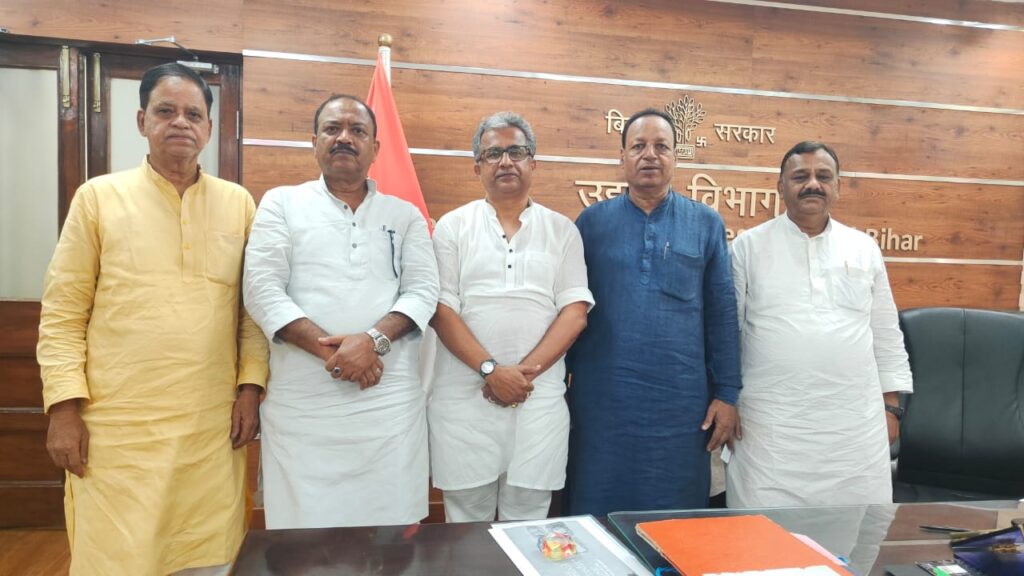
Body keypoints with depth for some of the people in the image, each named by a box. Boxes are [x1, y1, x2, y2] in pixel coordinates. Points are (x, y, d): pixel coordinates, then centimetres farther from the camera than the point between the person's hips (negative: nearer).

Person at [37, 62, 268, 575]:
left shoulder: (238, 203, 7)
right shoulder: (98, 197, 3)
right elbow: (62, 313, 1)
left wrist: (251, 385, 1)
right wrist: (64, 407, -5)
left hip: (213, 425, 2)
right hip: (117, 427, -1)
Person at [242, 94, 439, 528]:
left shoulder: (406, 215, 13)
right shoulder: (281, 204, 9)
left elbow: (423, 290, 2)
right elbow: (262, 289, -2)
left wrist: (374, 339, -16)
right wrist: (328, 349, -13)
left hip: (391, 399, 1)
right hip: (302, 403, -1)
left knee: (391, 526, 6)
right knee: (305, 532, 5)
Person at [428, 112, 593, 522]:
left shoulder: (562, 230, 8)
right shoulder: (453, 226, 6)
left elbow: (575, 312, 1)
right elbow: (441, 309, -2)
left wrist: (526, 371, -10)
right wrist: (491, 369, -13)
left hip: (540, 396, 1)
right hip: (465, 396, 0)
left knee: (528, 518, 8)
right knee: (467, 519, 8)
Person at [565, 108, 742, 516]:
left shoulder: (706, 224, 4)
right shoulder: (592, 221, 3)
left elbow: (722, 313, 4)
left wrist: (727, 393, 1)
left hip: (681, 401, 0)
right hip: (602, 399, 0)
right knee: (596, 519, 11)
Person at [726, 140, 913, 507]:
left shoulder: (865, 249, 10)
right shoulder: (749, 246, 1)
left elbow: (886, 334, 13)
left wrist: (891, 405, 10)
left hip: (856, 423, 3)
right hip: (771, 424, -3)